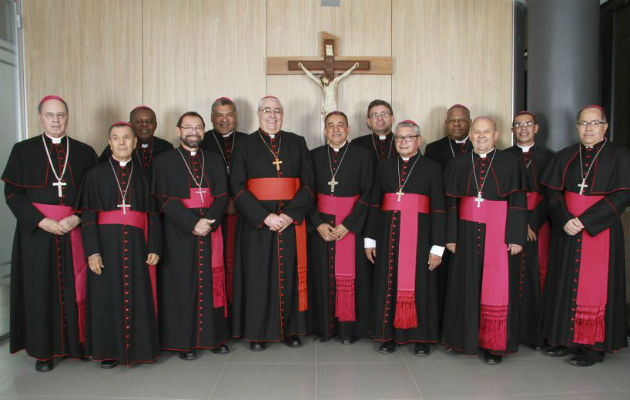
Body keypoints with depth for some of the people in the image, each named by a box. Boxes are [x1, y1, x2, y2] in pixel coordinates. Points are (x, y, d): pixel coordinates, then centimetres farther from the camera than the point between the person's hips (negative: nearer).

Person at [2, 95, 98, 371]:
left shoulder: (84, 152, 7)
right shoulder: (23, 150, 5)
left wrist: (76, 218, -12)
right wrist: (41, 221, -12)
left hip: (74, 231, 1)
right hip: (37, 232, 0)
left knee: (75, 286, 3)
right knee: (41, 289, 3)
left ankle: (77, 342, 16)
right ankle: (44, 350, 15)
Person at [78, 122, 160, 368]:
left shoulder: (143, 176, 9)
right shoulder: (95, 175, 4)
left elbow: (153, 215, 6)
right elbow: (88, 216, -2)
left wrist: (154, 247, -4)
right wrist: (92, 251, -11)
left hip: (136, 244, 1)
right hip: (106, 243, -1)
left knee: (138, 296, 4)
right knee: (107, 296, 3)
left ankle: (139, 347, 17)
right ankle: (110, 350, 16)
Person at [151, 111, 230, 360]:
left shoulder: (214, 161, 12)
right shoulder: (164, 161, 3)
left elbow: (222, 196, 4)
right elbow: (164, 200, -7)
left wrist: (209, 222, -13)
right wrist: (193, 223, -16)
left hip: (211, 232, 3)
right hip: (179, 234, -3)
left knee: (212, 283, 6)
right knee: (182, 285, 1)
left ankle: (214, 336, 17)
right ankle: (184, 341, 11)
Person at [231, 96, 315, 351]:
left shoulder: (297, 143, 8)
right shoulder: (246, 145, 3)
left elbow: (308, 184, 3)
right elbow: (238, 186, -4)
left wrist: (290, 214, -12)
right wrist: (265, 216, -15)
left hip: (291, 220, 2)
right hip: (256, 221, -1)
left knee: (290, 273, 5)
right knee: (258, 275, 2)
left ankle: (290, 329, 18)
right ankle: (257, 332, 14)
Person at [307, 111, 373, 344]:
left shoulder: (362, 155, 0)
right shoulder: (315, 156, 7)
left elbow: (368, 193, -5)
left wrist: (348, 224, -13)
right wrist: (319, 223, -10)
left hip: (352, 225, -2)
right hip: (321, 225, 2)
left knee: (350, 276, 1)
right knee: (323, 276, 5)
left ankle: (348, 329, 13)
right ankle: (324, 327, 17)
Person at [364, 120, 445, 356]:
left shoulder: (432, 168, 1)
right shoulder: (384, 167, 9)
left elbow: (438, 210, -3)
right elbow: (374, 204, 8)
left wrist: (437, 247, -8)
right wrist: (370, 239, 4)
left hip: (419, 236, -2)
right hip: (389, 235, 2)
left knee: (419, 285, 3)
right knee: (389, 283, 6)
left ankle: (421, 337, 18)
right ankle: (390, 335, 20)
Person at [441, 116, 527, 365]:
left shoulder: (510, 164, 0)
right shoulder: (457, 165, 6)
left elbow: (518, 204, -3)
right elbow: (451, 204, 4)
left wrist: (516, 237, -10)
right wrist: (450, 236, -2)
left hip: (498, 234, -2)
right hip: (467, 234, 2)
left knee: (496, 288, -1)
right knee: (466, 286, 8)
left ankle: (494, 345, 12)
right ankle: (465, 338, 22)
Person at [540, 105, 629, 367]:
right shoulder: (564, 157, 9)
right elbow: (553, 193, 4)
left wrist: (585, 221, -18)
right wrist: (565, 220, -14)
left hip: (601, 230, -3)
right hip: (567, 231, 4)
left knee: (595, 286, -2)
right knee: (566, 283, 8)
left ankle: (594, 346, 7)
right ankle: (567, 338, 19)